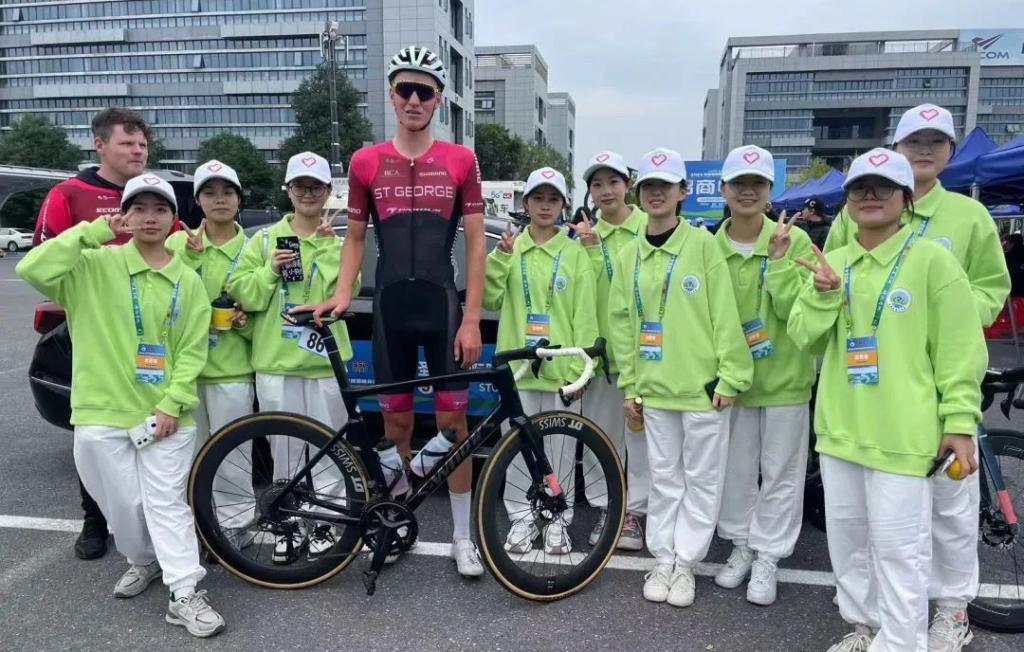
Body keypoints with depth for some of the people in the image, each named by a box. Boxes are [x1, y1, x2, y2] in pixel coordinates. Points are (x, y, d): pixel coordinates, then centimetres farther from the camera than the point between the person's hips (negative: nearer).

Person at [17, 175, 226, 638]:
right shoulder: (95, 265, -1)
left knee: (167, 503, 0)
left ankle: (185, 595, 4)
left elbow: (193, 351, 2)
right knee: (123, 504, 9)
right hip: (102, 414, 0)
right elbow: (32, 270, -19)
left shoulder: (188, 282, 5)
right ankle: (144, 562, 36)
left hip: (164, 416, 0)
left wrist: (172, 404, -9)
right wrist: (93, 231, -15)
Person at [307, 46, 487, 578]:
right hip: (390, 304, 1)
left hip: (443, 303, -1)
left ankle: (462, 534, 16)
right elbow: (355, 238, 10)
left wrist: (471, 318, -6)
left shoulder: (460, 161, 1)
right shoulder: (365, 163, 4)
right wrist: (341, 294, -6)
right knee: (395, 418, 9)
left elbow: (475, 243, 0)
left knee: (452, 418, 2)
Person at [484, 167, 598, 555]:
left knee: (559, 448, 7)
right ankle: (522, 518, 22)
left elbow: (584, 315, -1)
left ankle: (557, 520, 22)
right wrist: (500, 258, -13)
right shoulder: (510, 248, 7)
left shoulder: (575, 253, 2)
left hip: (559, 368, -1)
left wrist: (578, 368, -7)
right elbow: (490, 299, 0)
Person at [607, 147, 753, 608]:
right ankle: (662, 560, 26)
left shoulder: (702, 244, -5)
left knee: (702, 479, 8)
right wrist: (629, 385, 7)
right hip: (654, 388, 3)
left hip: (703, 385, -3)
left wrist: (730, 377, -10)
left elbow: (725, 315, -7)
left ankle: (685, 563, 22)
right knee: (664, 478, 13)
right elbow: (621, 323, 9)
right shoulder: (629, 255, 6)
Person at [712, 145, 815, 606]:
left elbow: (795, 309, -16)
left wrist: (778, 260, -25)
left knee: (780, 473, 8)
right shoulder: (710, 246, -2)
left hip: (783, 377, -2)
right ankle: (741, 547, 32)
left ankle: (767, 558, 23)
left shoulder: (794, 240, -9)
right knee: (735, 469, 14)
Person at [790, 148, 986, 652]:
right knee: (846, 536, 16)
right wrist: (823, 294, -11)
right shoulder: (833, 261, 9)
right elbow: (804, 336, 6)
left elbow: (960, 349, -7)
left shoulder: (931, 259, -6)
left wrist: (959, 421, -10)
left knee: (898, 546, 0)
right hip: (840, 426, 6)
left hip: (901, 432, -6)